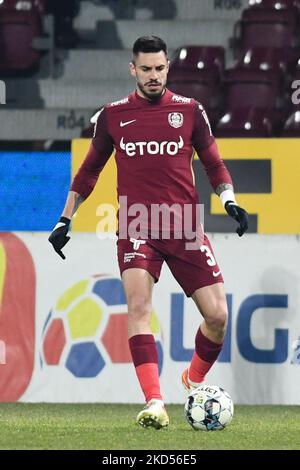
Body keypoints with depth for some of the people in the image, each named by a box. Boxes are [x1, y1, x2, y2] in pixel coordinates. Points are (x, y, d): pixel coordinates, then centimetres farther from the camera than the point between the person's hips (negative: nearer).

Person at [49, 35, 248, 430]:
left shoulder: (189, 110, 6)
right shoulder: (113, 115, 7)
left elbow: (214, 164, 13)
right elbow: (90, 170, 18)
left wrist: (229, 199, -5)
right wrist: (66, 219, 15)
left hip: (186, 228, 1)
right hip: (137, 229, -1)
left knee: (217, 315, -5)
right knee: (139, 305, -23)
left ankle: (195, 379, 26)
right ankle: (154, 403, -28)